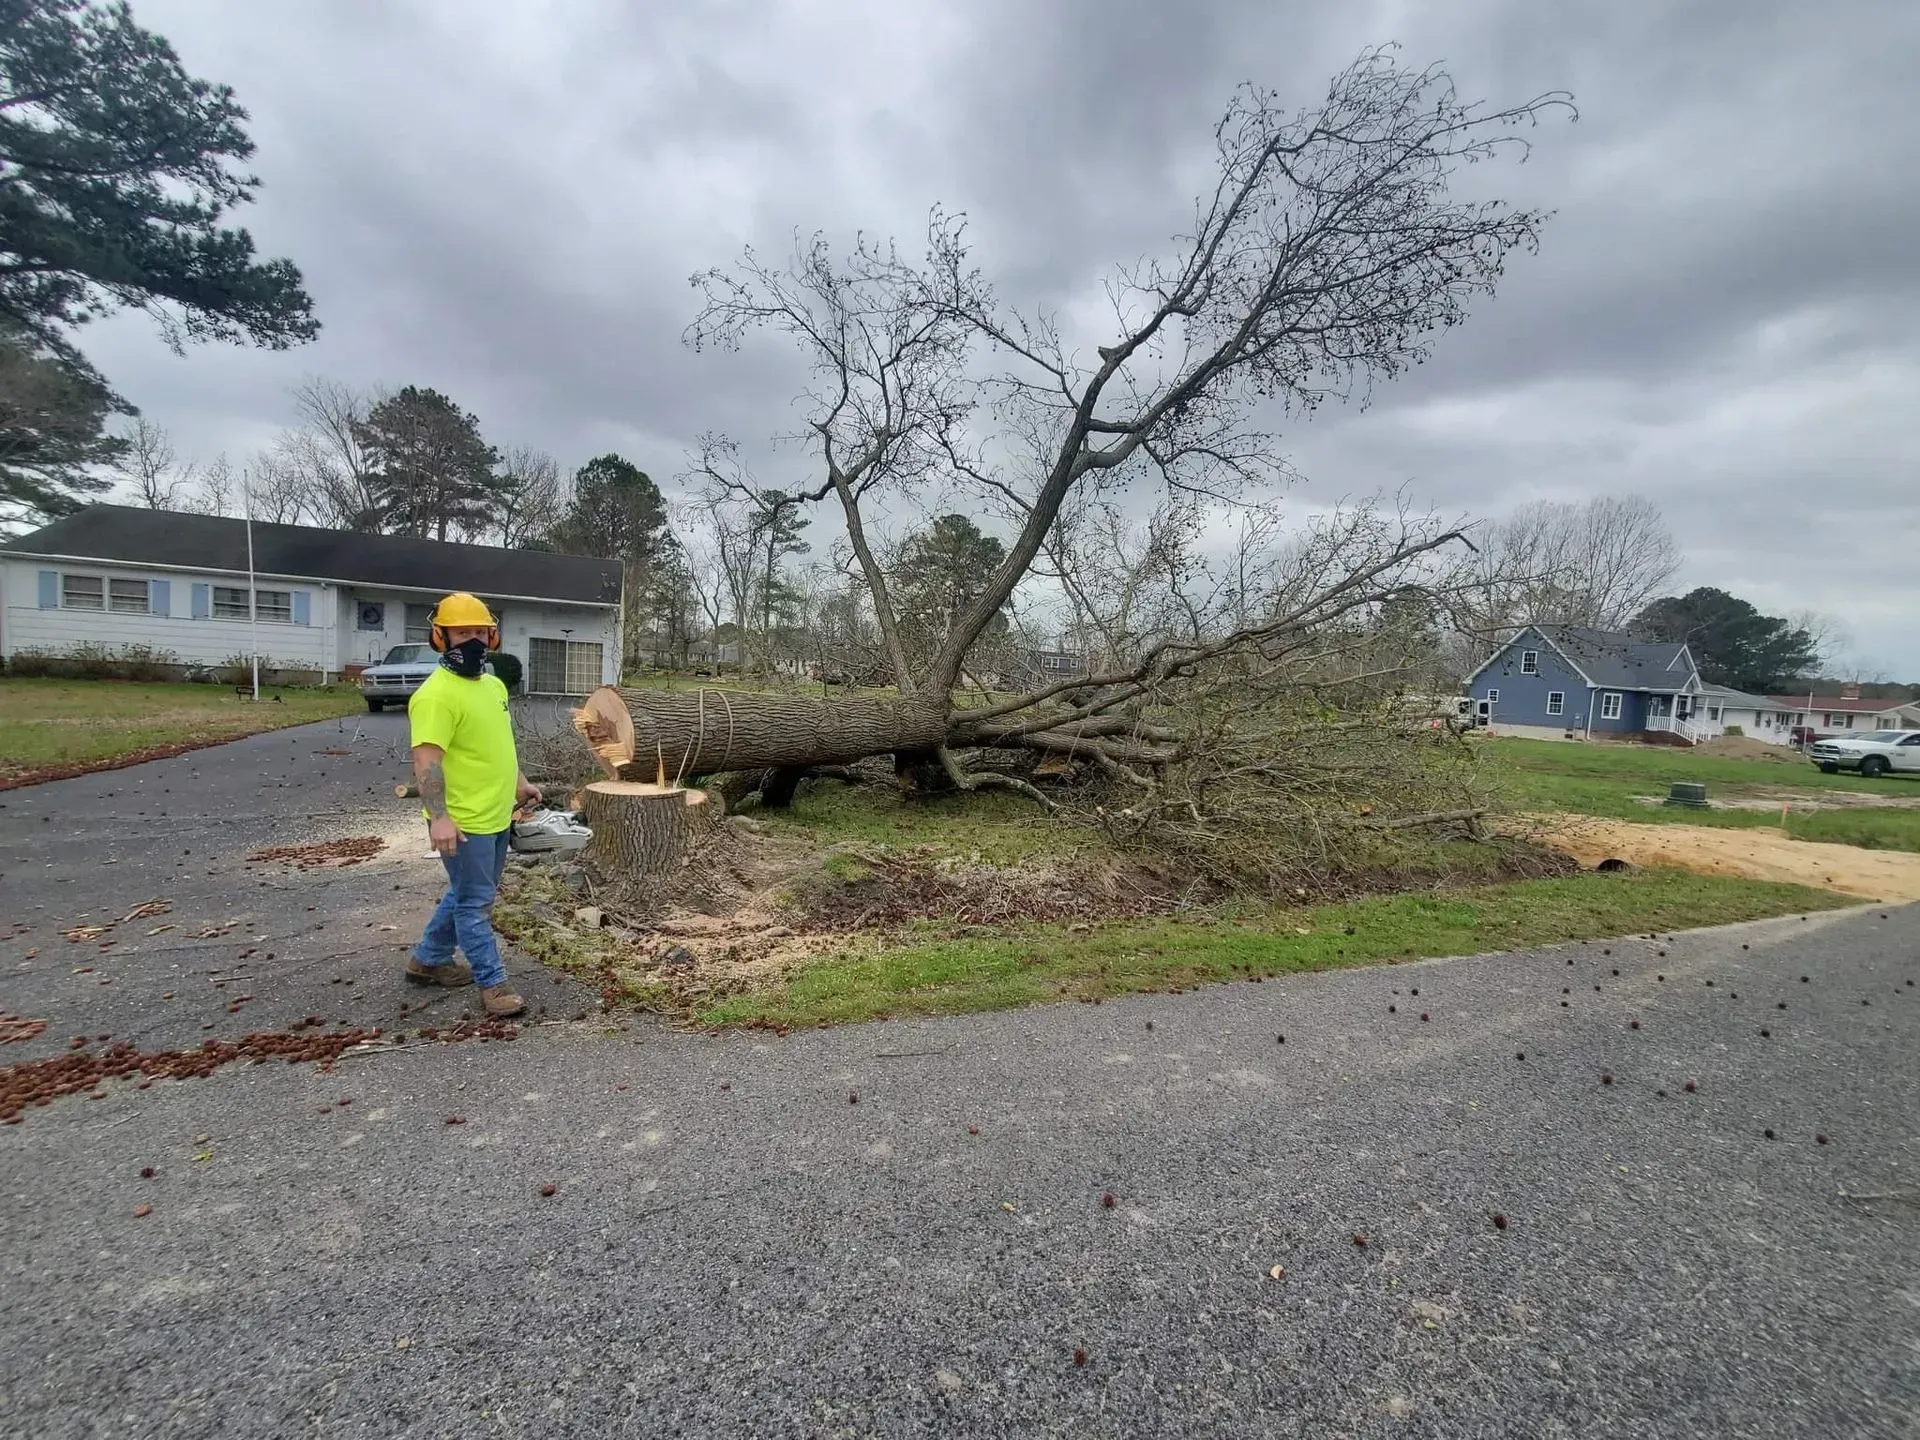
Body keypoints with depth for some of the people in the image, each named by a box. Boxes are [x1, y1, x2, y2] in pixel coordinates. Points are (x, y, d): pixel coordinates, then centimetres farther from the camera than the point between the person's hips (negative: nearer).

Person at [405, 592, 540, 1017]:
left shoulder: (494, 686, 11)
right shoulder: (436, 694, -19)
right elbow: (426, 761, -26)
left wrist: (519, 784, 24)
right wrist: (439, 817, -33)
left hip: (496, 817, 9)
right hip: (463, 823, -9)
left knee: (467, 894, 22)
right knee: (475, 903, 2)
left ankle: (428, 959, 39)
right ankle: (493, 983, 13)